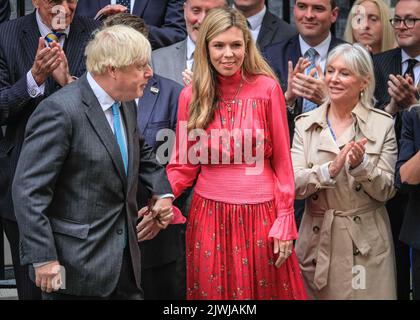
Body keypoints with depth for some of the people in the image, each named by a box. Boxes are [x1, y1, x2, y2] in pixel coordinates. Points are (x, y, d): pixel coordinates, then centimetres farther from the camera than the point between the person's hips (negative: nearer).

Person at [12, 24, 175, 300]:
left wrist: (164, 192, 13)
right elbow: (29, 190, -20)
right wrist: (43, 258, -22)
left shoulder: (125, 105, 9)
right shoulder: (60, 111, -18)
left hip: (125, 259, 8)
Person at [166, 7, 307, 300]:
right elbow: (184, 164, 3)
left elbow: (282, 160, -1)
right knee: (212, 291, 9)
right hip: (210, 215, 1)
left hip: (259, 214, -1)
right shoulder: (191, 96, 1)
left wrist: (285, 220, -4)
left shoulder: (267, 88, -4)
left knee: (263, 289, 9)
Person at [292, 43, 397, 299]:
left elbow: (386, 191, -3)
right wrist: (330, 169, -24)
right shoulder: (306, 124, 3)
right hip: (317, 239, 1)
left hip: (365, 242, -1)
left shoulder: (383, 124, -2)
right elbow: (293, 184, -7)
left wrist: (360, 165, -21)